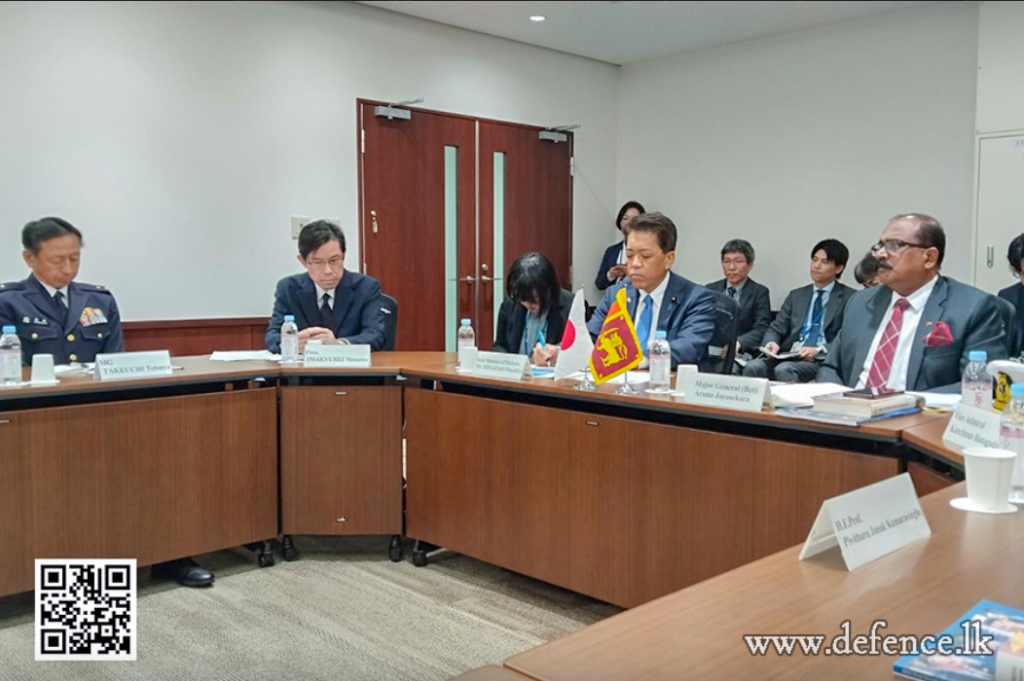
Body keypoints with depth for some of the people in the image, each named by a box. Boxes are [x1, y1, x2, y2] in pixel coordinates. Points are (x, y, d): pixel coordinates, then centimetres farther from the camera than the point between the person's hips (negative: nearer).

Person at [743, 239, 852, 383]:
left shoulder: (849, 298, 7)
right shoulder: (796, 295, 22)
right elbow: (776, 329, 15)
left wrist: (819, 350, -17)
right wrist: (772, 343, -9)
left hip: (822, 360, -4)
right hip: (788, 356, 4)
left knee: (784, 370, -35)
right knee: (753, 366, -27)